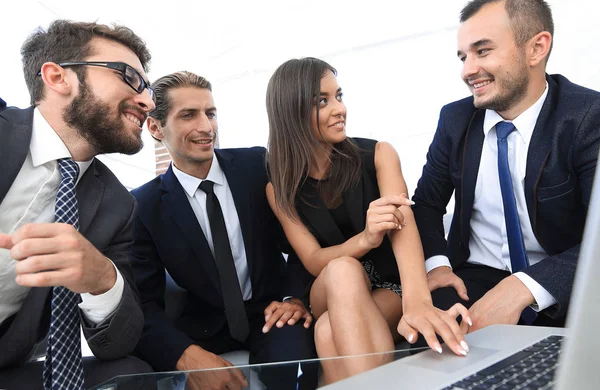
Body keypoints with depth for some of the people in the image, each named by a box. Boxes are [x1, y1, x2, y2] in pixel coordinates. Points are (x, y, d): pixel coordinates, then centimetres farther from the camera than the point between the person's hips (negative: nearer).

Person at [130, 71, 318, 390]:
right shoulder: (144, 206, -6)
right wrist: (187, 354, -27)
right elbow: (144, 302, -9)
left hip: (269, 311, 0)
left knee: (293, 360, -32)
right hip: (204, 325, 1)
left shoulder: (258, 165, -5)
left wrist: (298, 295, -12)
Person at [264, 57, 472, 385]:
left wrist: (417, 301, -45)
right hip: (332, 294, 2)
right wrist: (365, 239, -34)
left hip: (392, 288, -1)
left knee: (330, 331, -33)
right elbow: (313, 261, -11)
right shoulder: (279, 189, -2)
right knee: (343, 270, -35)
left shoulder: (378, 154, -7)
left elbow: (403, 222, -24)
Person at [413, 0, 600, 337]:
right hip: (476, 277, 2)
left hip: (562, 285, -2)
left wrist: (523, 288, -34)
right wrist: (436, 263, -10)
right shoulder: (455, 119, 0)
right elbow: (428, 203, 8)